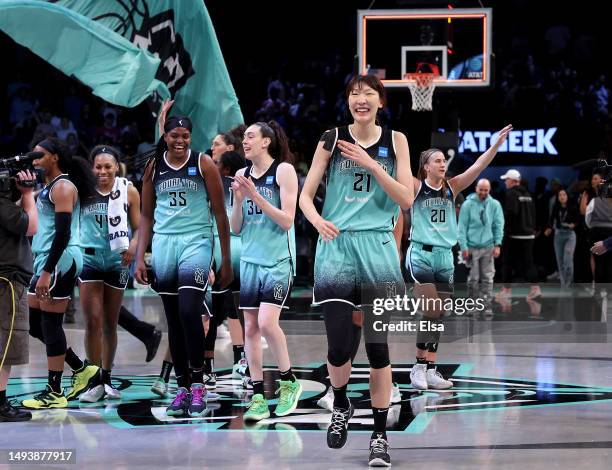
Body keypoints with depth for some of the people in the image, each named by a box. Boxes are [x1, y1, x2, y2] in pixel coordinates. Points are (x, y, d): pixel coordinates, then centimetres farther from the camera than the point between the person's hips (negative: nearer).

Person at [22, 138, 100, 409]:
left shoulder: (63, 187, -12)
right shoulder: (48, 187, 19)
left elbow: (63, 233, -20)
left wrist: (47, 272, -24)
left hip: (60, 262, -10)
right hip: (45, 261, 10)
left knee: (50, 324, -7)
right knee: (34, 324, 11)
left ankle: (54, 393, -2)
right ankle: (82, 369, 20)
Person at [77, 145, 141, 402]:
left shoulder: (129, 191, 0)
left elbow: (139, 227, 3)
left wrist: (133, 245, -17)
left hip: (117, 260, 1)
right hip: (89, 257, -1)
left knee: (110, 323, 11)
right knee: (93, 320, -8)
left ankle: (107, 378, 23)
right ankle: (95, 382, -2)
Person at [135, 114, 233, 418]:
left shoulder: (203, 164, -3)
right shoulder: (154, 168, 7)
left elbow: (220, 214, 0)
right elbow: (147, 216, 13)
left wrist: (226, 261, -1)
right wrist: (140, 258, 4)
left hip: (196, 242, -4)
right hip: (163, 244, 4)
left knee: (189, 312, -18)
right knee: (173, 320, 5)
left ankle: (198, 385, -8)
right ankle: (182, 389, 12)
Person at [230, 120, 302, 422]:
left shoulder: (284, 171, -6)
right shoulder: (242, 175, 10)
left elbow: (287, 220, -12)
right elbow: (236, 228, 11)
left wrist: (255, 195, -17)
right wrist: (239, 199, -6)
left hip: (278, 261, -6)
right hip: (250, 260, 6)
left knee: (267, 323, -16)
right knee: (250, 328, 2)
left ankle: (289, 382, 5)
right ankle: (258, 397, 7)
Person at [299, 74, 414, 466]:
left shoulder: (395, 141, 5)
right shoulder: (332, 140, 3)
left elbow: (407, 200, -2)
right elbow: (306, 195, 4)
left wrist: (370, 164, -12)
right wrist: (318, 221, -17)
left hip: (378, 247, 1)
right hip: (337, 246, -1)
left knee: (377, 344, 1)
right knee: (340, 344, -8)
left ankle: (380, 434, 12)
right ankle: (341, 405, 24)